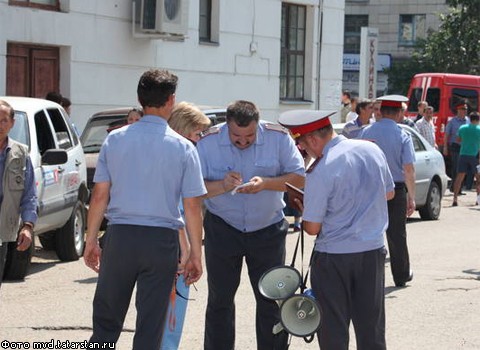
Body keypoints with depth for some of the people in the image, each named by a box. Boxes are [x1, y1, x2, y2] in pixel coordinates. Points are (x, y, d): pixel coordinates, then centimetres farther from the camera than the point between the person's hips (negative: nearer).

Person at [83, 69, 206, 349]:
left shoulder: (115, 140, 2)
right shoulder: (183, 148, -3)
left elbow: (100, 195, 2)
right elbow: (192, 206, -4)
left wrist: (91, 241, 10)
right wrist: (196, 254, 3)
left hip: (120, 236, 1)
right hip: (162, 241, -1)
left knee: (106, 320, 12)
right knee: (150, 327, 5)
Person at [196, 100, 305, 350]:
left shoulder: (278, 137, -10)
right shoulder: (209, 142, -11)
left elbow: (299, 177, -10)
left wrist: (266, 183, -26)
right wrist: (222, 185, -31)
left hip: (268, 229, 0)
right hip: (223, 230, 0)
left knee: (272, 299, 4)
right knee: (220, 300, 8)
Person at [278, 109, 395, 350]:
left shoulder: (320, 172, -20)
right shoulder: (372, 150, -1)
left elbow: (312, 228, -15)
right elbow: (389, 193, 15)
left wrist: (303, 210, 5)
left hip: (333, 257, -6)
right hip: (373, 251, 6)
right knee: (372, 329, 13)